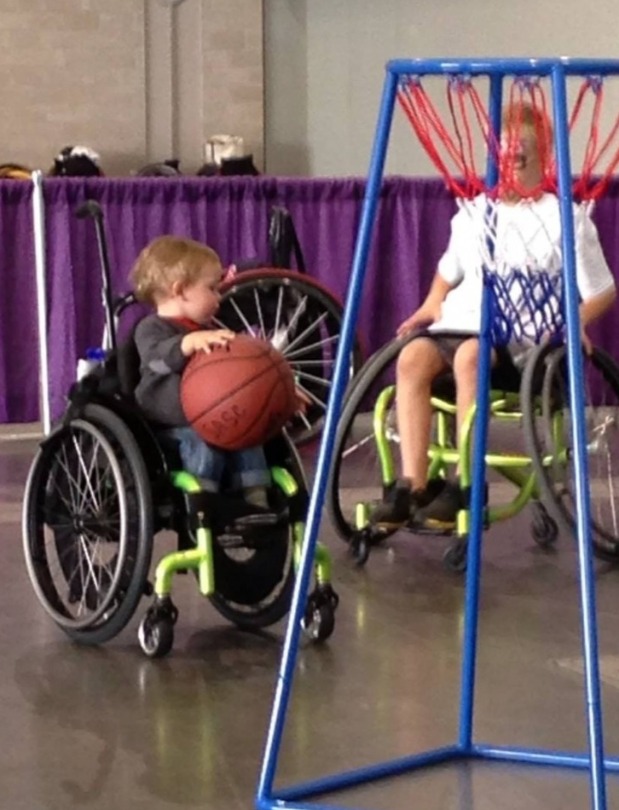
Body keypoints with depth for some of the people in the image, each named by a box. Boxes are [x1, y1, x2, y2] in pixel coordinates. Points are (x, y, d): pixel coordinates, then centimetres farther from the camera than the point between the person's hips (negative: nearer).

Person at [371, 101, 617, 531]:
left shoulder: (564, 217, 3)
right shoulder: (473, 212, 18)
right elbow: (449, 271, 30)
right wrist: (430, 307, 10)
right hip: (461, 322, 5)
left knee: (469, 355, -37)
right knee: (412, 356, -28)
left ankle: (464, 486, -29)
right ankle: (412, 484, -27)